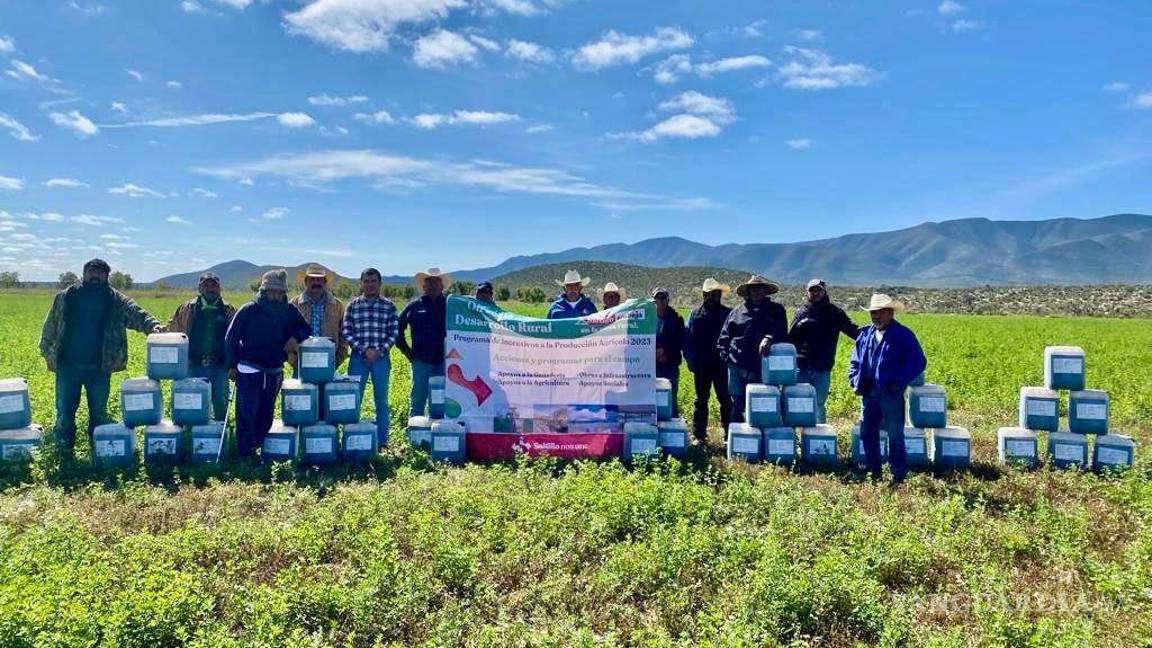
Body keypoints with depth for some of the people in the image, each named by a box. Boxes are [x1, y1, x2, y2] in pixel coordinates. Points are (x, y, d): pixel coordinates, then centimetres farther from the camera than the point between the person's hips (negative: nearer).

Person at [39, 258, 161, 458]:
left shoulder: (116, 300, 2)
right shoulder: (65, 297, 5)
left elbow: (137, 314, -9)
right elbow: (50, 327, 9)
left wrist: (152, 325, -29)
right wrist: (47, 352, 3)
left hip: (100, 366, 0)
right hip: (68, 365, 0)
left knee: (99, 411, 10)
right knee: (64, 411, 5)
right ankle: (64, 449, 16)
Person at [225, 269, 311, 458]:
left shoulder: (289, 312, 1)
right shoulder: (249, 310, -7)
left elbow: (306, 329, 13)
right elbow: (231, 338, -2)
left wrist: (295, 337, -10)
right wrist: (232, 365, -3)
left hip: (274, 370, 4)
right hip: (249, 369, -4)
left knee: (266, 410, 11)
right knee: (247, 409, -7)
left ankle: (258, 442, 27)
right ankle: (244, 451, 0)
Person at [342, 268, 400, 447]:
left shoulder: (388, 306, 5)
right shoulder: (352, 306, 7)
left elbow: (394, 332, 2)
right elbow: (346, 331, 1)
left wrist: (379, 350, -10)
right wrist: (363, 350, -10)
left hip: (381, 358, 0)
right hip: (358, 358, 0)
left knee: (382, 401, 5)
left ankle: (382, 441, 13)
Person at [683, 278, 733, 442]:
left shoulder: (728, 314, 1)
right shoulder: (695, 314, 5)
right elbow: (687, 339, 3)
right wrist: (691, 361, -5)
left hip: (721, 366, -2)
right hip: (702, 367, 2)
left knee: (726, 400, 0)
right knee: (701, 401, 10)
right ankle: (700, 436, 16)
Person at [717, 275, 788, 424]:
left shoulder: (776, 310, 9)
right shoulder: (737, 312, 11)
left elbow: (782, 333, -4)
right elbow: (724, 337, 13)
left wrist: (769, 338, -22)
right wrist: (726, 354, 1)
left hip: (764, 367, -1)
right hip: (737, 366, 1)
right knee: (737, 405, 3)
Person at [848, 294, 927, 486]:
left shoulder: (903, 335, -5)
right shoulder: (864, 334, 12)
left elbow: (918, 362, -9)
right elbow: (855, 361, 20)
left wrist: (899, 383, -14)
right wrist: (855, 382, 6)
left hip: (890, 394, -6)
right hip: (867, 393, 6)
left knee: (895, 435, 0)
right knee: (867, 433, 12)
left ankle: (899, 475, 10)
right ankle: (873, 471, 24)